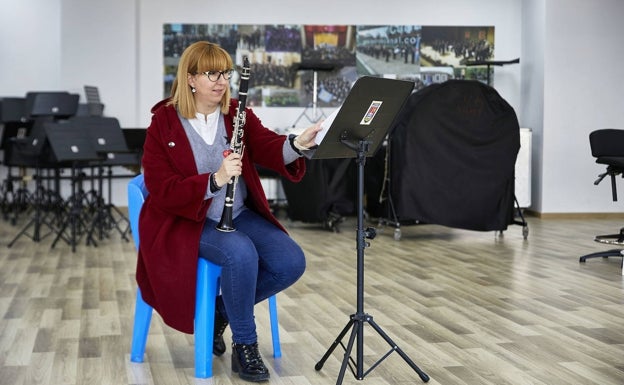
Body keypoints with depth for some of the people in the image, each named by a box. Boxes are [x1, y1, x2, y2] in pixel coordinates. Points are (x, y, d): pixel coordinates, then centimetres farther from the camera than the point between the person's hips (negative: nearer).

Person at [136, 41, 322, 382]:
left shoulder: (237, 114, 4)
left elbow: (269, 147, -15)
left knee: (291, 262, -15)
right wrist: (215, 179, -27)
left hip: (240, 214, 5)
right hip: (185, 221, -5)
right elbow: (161, 192, -14)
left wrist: (297, 145, -39)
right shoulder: (163, 124, -8)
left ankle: (220, 310, 8)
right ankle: (244, 346, -11)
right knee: (241, 253, -33)